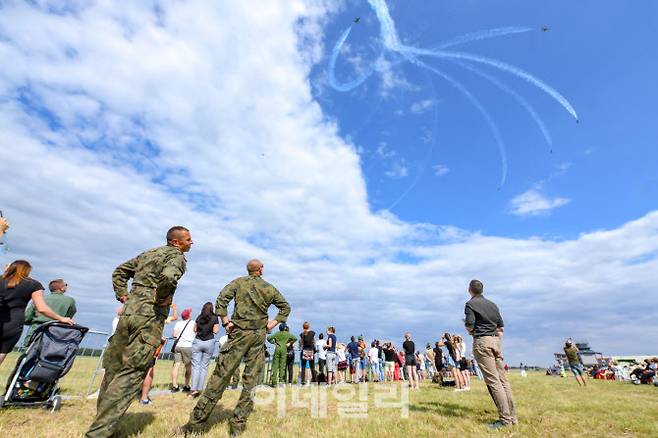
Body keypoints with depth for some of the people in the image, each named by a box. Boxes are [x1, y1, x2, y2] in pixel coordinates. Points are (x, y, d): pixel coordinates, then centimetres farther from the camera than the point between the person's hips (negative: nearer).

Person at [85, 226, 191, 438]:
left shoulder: (148, 253, 20)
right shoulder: (177, 256, -6)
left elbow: (119, 271, 26)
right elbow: (169, 276, -28)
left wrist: (122, 295, 19)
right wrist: (161, 299, -12)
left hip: (129, 311, 8)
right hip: (150, 317, -8)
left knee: (114, 368, 16)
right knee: (132, 373, -4)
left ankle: (102, 419, 28)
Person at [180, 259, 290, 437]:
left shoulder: (239, 282, 1)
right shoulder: (270, 288, 8)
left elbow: (221, 299, -12)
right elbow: (286, 307, 14)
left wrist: (226, 322, -5)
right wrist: (273, 323, 12)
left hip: (240, 333, -2)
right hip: (259, 335, 2)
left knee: (221, 376, 0)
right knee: (250, 380, 8)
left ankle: (195, 423, 5)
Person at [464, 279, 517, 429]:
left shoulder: (470, 304, -4)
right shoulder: (492, 304, 16)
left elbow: (469, 327, -13)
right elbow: (501, 327, 17)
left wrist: (468, 327, 9)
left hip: (481, 341, -7)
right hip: (496, 340, 7)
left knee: (493, 381, -6)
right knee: (502, 379, 10)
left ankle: (505, 419, -5)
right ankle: (512, 416, 14)